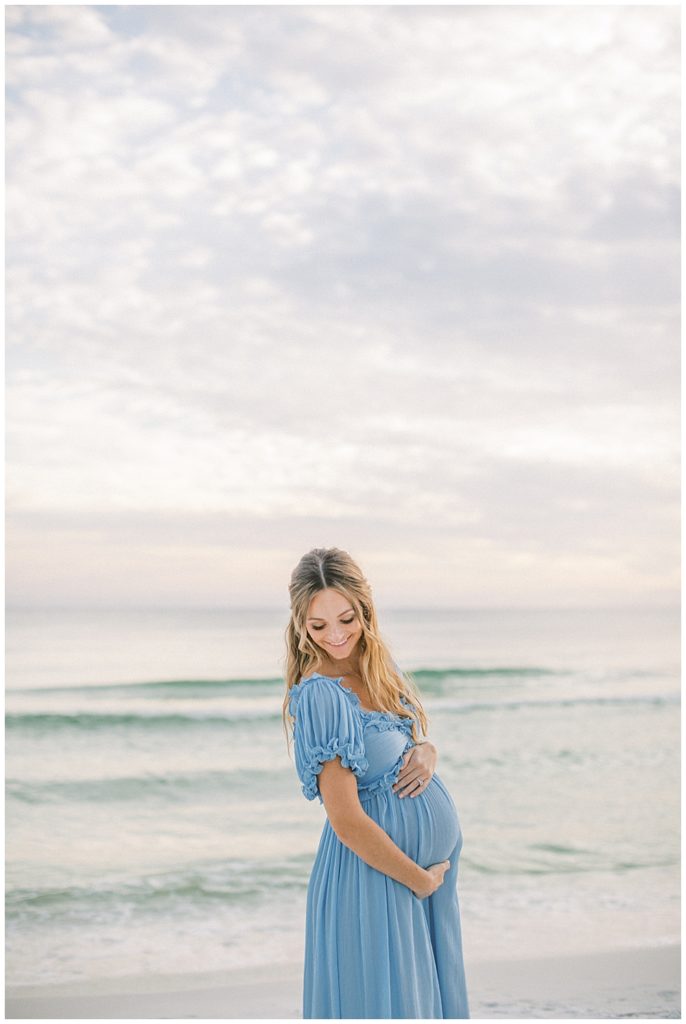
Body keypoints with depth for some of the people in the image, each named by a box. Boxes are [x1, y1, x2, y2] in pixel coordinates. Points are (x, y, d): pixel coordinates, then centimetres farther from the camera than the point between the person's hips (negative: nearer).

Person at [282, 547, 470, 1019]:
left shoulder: (379, 667, 3)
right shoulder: (320, 695, -20)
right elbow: (346, 820, -21)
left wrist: (427, 751, -7)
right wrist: (421, 879, -13)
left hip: (432, 860, 8)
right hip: (378, 871, -8)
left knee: (432, 994, 16)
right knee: (385, 998, 1)